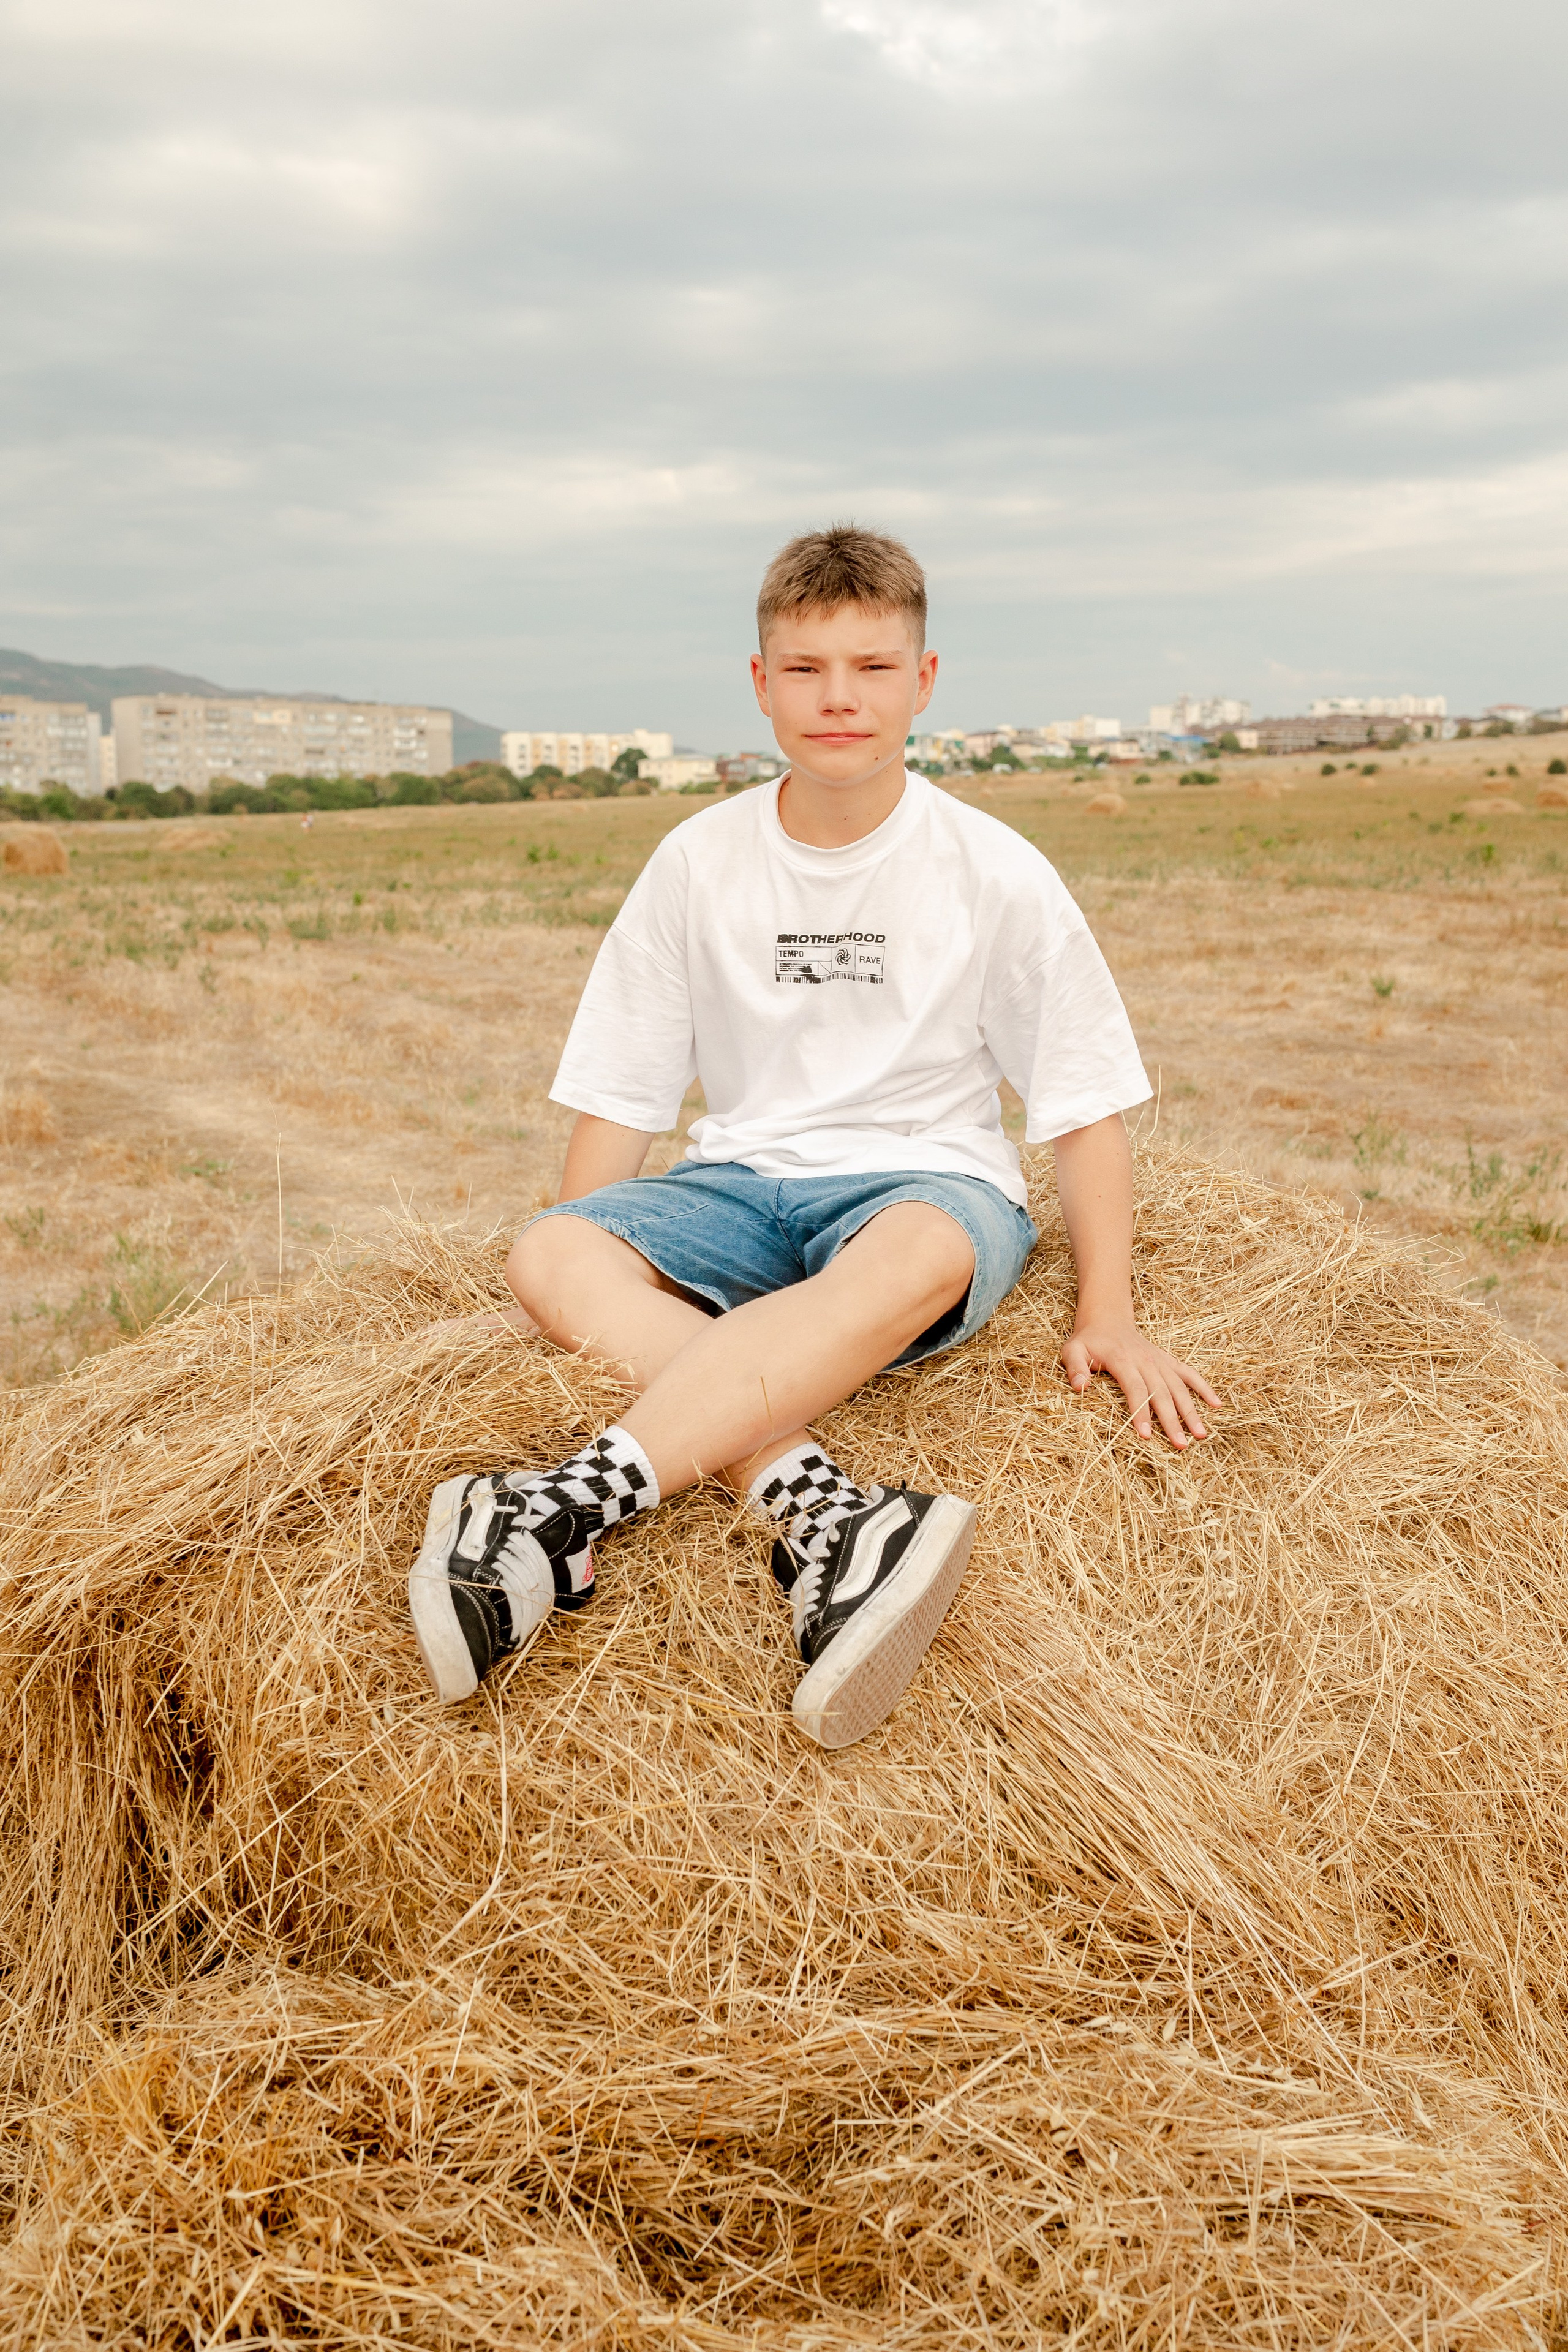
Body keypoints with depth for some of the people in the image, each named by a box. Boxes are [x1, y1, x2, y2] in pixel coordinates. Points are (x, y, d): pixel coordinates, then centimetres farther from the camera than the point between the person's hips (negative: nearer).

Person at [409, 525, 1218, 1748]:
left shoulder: (993, 869, -4)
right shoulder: (700, 861, 2)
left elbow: (1086, 1099, 0)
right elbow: (621, 1092, 6)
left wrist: (1107, 1313, -8)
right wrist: (589, 1283, -3)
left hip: (930, 1177, -2)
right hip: (746, 1180, 3)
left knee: (920, 1255, -40)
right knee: (551, 1255, -27)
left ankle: (566, 1507, -47)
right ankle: (823, 1511, -45)